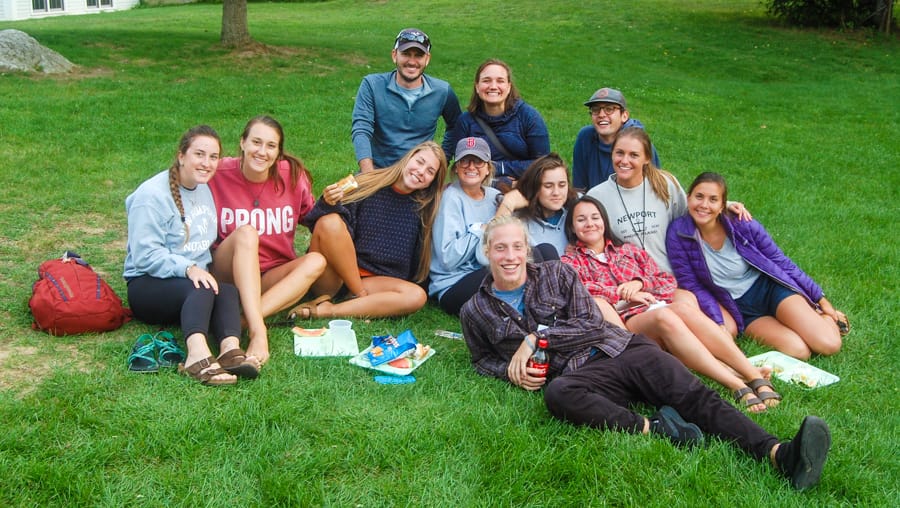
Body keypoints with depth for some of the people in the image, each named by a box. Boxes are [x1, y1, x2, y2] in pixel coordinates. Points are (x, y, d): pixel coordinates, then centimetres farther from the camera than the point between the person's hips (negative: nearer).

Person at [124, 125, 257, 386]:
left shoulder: (205, 190, 16)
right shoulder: (152, 195, -8)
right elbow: (145, 255, -16)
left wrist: (203, 270, 3)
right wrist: (187, 268, -30)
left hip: (197, 277, 6)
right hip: (148, 285, -5)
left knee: (228, 291, -29)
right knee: (201, 290, -37)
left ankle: (231, 349, -54)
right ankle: (198, 355, -59)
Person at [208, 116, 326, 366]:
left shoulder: (292, 175, -4)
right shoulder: (219, 174, -9)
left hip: (273, 275, 3)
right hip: (226, 274, -2)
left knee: (316, 261, -24)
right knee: (246, 233, -31)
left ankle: (242, 320, -38)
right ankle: (257, 330, -47)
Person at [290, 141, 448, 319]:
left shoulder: (422, 211, 7)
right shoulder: (367, 184, -3)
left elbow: (416, 266, 11)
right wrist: (329, 205, -28)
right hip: (331, 277, -3)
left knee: (418, 296, -26)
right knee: (330, 221, -29)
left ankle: (325, 310, -26)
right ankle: (361, 298, -15)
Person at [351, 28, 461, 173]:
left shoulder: (442, 91, 4)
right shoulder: (372, 85, -1)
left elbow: (455, 127, 22)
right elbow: (360, 131, -10)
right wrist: (370, 177, -22)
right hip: (378, 170, -2)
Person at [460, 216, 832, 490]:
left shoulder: (556, 274, 9)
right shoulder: (476, 311, 11)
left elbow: (592, 323, 2)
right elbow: (481, 360, 23)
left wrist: (536, 337, -9)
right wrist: (511, 371, 0)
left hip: (619, 348, 1)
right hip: (578, 373, -1)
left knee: (692, 394, -21)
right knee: (557, 394, -39)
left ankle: (780, 454, -39)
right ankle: (651, 428, -42)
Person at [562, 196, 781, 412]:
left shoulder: (628, 251, 28)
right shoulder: (570, 262, 16)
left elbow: (668, 281, 19)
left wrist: (639, 283, -1)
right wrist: (622, 292, -9)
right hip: (624, 322, -4)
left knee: (682, 308, -32)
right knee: (664, 316, -36)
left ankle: (754, 374, -40)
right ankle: (736, 385, -45)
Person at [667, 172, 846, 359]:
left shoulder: (743, 225, -15)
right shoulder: (678, 234, -16)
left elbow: (780, 262, -2)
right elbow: (692, 286, -8)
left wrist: (821, 300, 2)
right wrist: (720, 325, -18)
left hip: (770, 288, 0)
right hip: (739, 308, 0)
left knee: (829, 344, -17)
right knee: (799, 351, -24)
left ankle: (823, 315, 14)